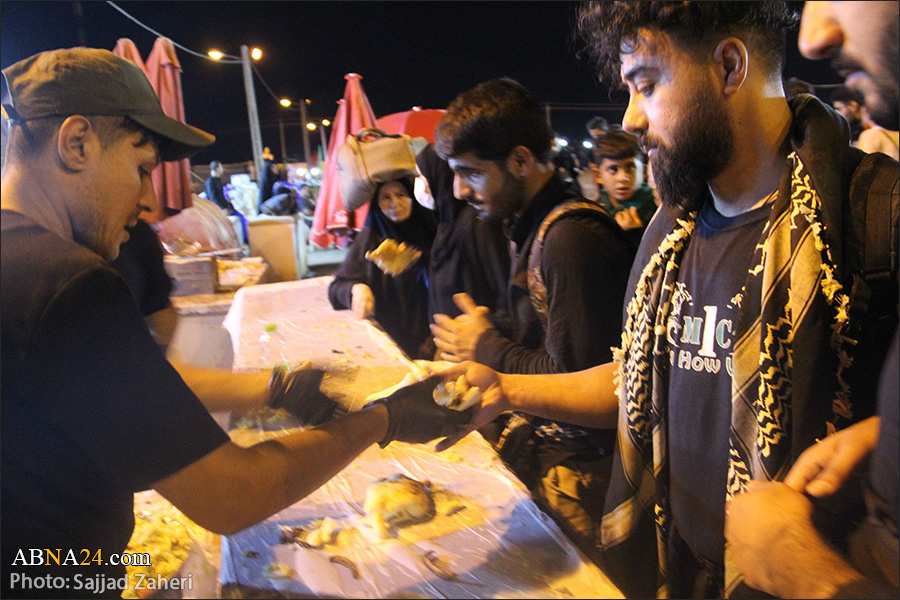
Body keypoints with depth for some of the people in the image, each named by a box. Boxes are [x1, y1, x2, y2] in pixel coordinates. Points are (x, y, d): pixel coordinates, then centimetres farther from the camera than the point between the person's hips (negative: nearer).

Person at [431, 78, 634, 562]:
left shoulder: (573, 236, -24)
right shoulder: (533, 226, 7)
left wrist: (487, 347, -11)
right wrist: (494, 330, 1)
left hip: (575, 466, -8)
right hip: (540, 439, 8)